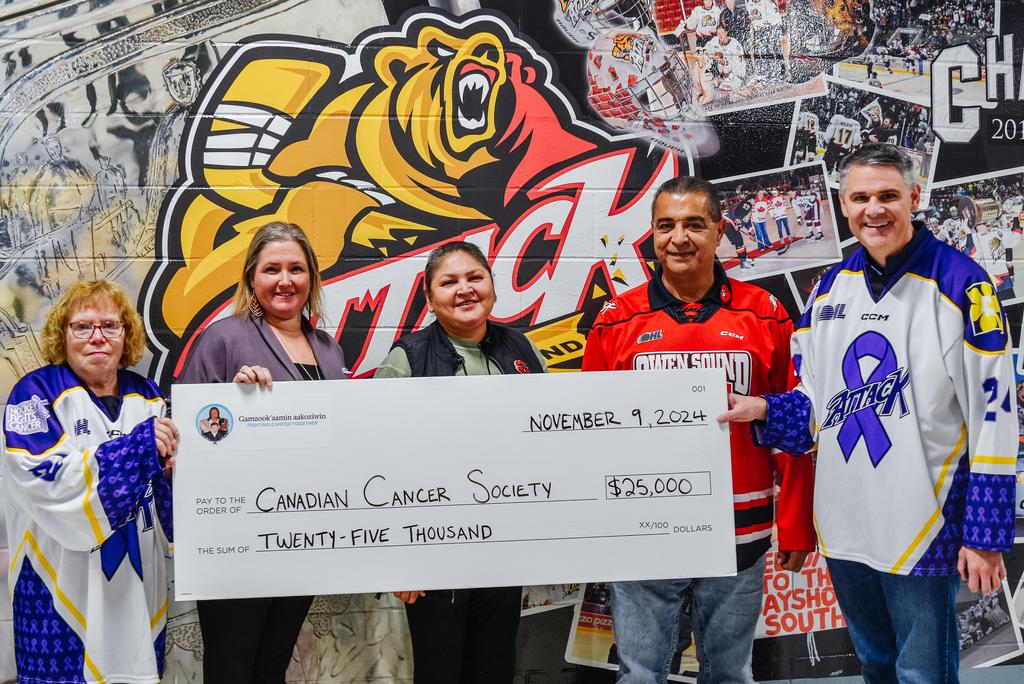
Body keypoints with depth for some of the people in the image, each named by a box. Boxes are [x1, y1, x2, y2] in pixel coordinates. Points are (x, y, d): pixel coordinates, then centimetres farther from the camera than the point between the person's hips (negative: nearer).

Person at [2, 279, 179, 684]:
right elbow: (46, 480, -20)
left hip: (139, 582, 5)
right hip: (66, 586, -5)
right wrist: (137, 447, -25)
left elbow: (167, 498, 14)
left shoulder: (147, 396, 9)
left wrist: (172, 471, -10)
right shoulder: (36, 393, -5)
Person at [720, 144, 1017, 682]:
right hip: (843, 525, 5)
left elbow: (993, 414, -11)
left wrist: (987, 535, -12)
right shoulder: (830, 287, 6)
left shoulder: (960, 284, -11)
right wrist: (764, 411, -6)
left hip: (923, 529, -5)